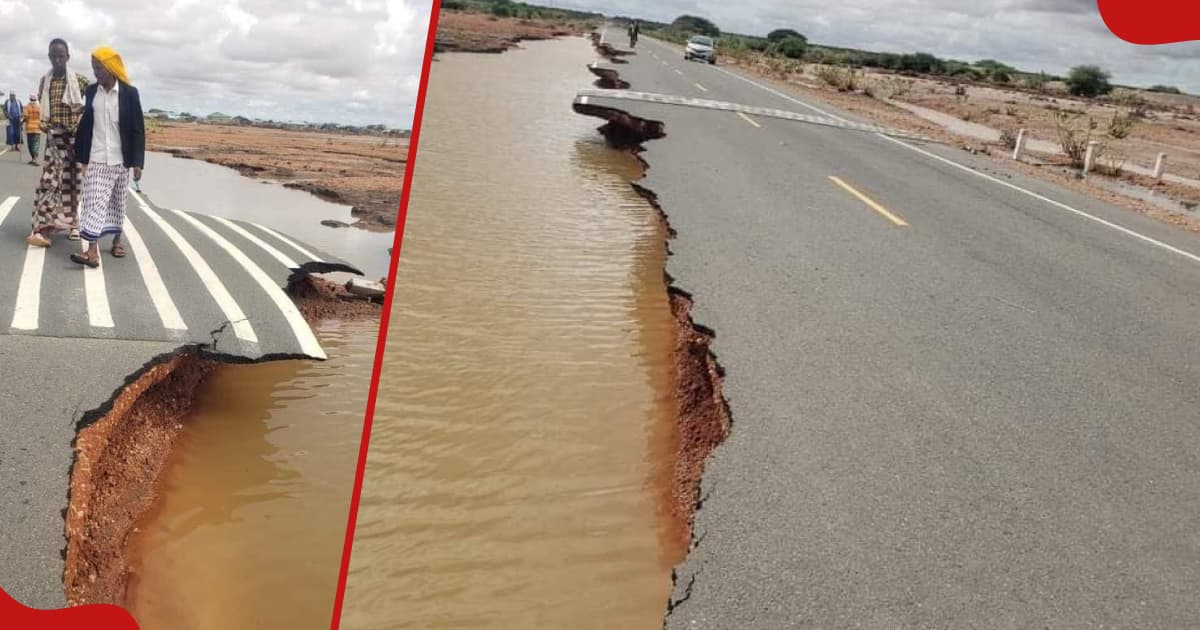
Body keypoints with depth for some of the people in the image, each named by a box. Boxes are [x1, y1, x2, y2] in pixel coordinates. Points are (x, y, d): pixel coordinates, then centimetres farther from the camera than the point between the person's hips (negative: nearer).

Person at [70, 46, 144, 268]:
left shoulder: (129, 93, -4)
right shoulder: (91, 91, 4)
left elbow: (137, 129, -3)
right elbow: (85, 125, 8)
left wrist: (137, 162, -6)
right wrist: (81, 157, 7)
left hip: (119, 160, -1)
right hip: (96, 159, 1)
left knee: (118, 202, 11)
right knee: (94, 201, -7)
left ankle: (117, 241, 27)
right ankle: (92, 251, -12)